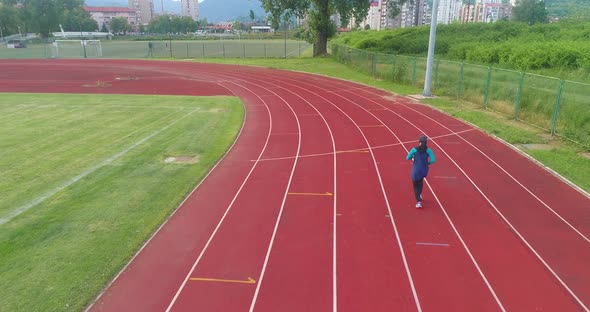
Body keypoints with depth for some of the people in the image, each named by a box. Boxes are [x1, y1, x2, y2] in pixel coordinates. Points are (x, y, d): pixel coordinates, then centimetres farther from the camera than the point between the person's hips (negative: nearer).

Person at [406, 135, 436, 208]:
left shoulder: (415, 149, -14)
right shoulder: (428, 150, -10)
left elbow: (408, 158, -7)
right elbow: (433, 160, -16)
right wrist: (427, 163, 2)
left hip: (416, 171, -3)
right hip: (424, 171, 3)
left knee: (416, 185, 13)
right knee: (421, 180, 36)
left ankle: (418, 202, 4)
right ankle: (420, 194, 44)